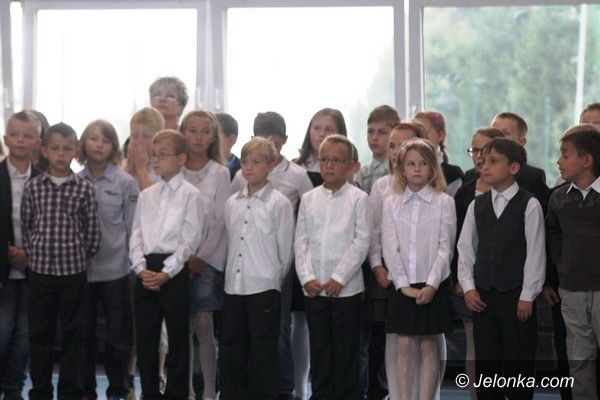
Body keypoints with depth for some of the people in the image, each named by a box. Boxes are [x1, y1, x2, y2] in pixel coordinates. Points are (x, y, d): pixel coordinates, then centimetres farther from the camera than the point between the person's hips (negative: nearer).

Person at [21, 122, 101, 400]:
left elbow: (93, 232, 2)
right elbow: (26, 226, 8)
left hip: (74, 272, -1)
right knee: (40, 333, 8)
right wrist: (34, 254, 3)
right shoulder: (33, 187, 0)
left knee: (72, 335, 6)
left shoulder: (84, 189, -3)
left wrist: (80, 258, 3)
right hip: (40, 271, 1)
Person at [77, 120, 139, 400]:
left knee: (118, 334, 5)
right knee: (83, 333, 10)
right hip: (80, 269, 2)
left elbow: (133, 227, 0)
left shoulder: (125, 183, -2)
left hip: (115, 269, -2)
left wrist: (135, 264, -2)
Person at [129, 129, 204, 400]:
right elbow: (136, 236, 9)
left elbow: (191, 240, -9)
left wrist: (166, 273, -15)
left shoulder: (190, 195, -3)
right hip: (146, 270, 5)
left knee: (178, 337, 1)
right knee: (145, 337, 8)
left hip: (174, 272, -5)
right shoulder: (146, 195, 13)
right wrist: (141, 268, -7)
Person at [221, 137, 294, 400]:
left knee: (264, 351, 2)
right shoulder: (232, 203, 9)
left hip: (264, 287, -5)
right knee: (231, 348, 11)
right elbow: (230, 244, 14)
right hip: (234, 286, 5)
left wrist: (273, 278, 4)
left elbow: (285, 250, -3)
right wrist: (233, 274, 10)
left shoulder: (279, 203, -7)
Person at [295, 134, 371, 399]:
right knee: (318, 348, 9)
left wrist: (339, 278, -13)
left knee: (346, 350, 4)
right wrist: (307, 277, -6)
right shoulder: (309, 199, 8)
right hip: (314, 289, 3)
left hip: (346, 288, -3)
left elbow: (361, 242, -8)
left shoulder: (358, 199, -3)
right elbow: (301, 241, 5)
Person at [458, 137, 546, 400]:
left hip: (517, 296, -4)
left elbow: (536, 252, -9)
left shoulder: (529, 205, -7)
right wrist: (468, 287, -1)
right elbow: (465, 248, 9)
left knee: (518, 362, 2)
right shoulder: (476, 205, 7)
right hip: (482, 295, 4)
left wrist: (527, 296, -11)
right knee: (485, 361, 8)